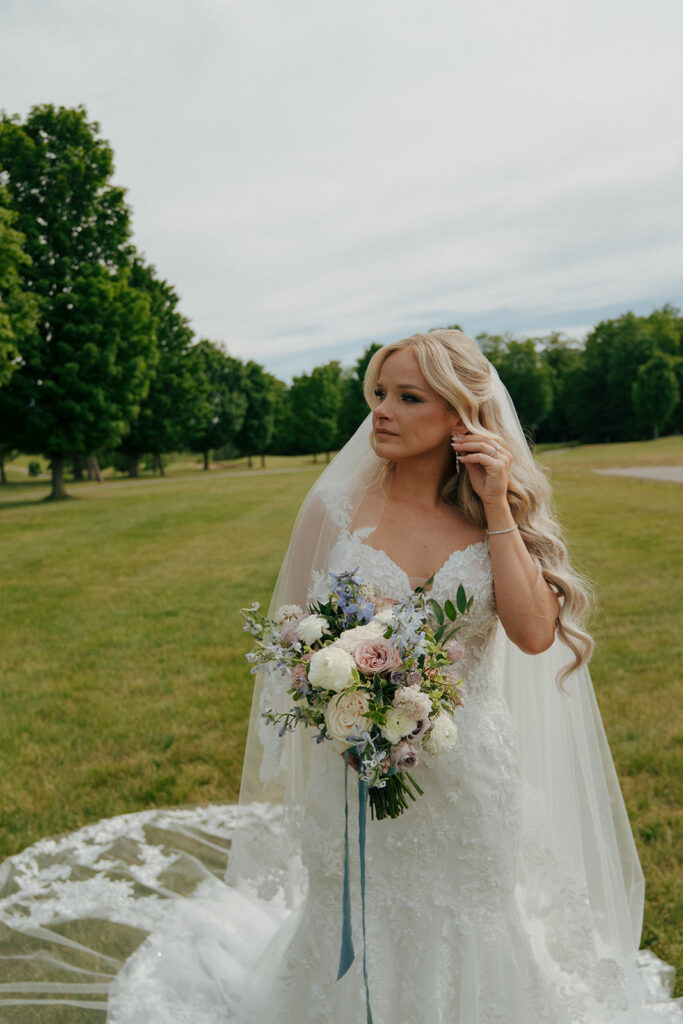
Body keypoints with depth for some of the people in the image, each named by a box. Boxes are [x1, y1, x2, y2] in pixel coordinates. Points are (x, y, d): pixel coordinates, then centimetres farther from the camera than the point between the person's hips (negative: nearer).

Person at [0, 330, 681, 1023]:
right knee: (360, 943, 15)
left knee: (461, 936, 17)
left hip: (467, 782, 1)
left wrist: (497, 509, -15)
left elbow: (536, 634, -15)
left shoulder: (498, 518, -2)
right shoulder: (338, 506, -5)